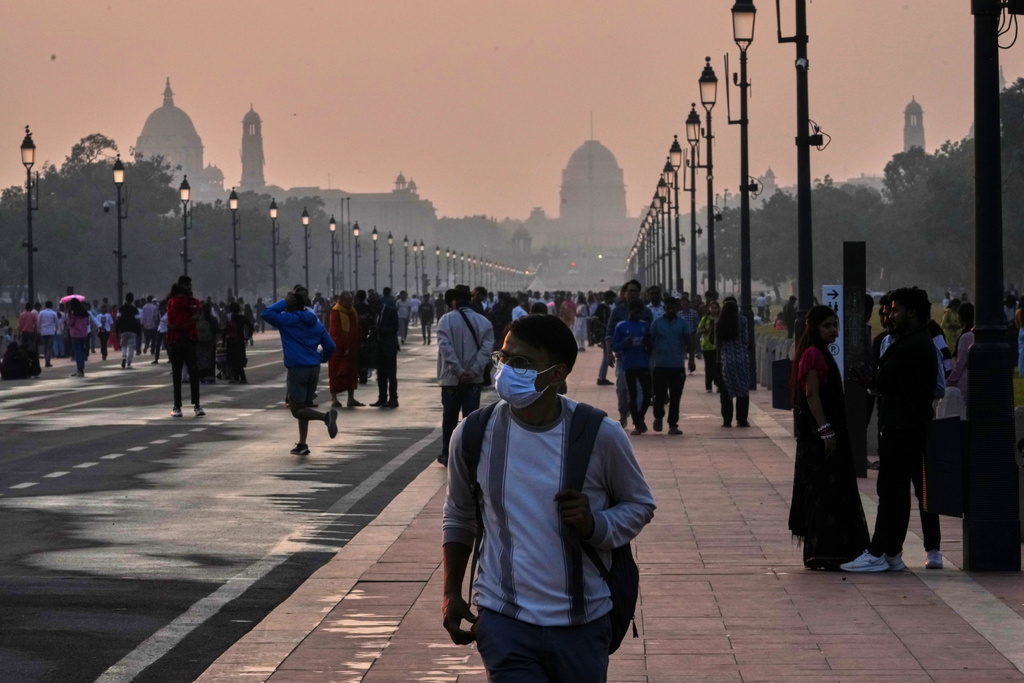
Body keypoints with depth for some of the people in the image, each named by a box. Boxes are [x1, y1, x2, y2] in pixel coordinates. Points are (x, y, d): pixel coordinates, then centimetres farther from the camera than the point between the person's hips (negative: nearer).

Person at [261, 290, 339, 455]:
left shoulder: (288, 320, -8)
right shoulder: (315, 322, 10)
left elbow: (267, 313, -13)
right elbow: (330, 346, 9)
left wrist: (284, 302, -4)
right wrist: (321, 358, 27)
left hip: (297, 370, -7)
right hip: (314, 369, 7)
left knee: (297, 410, -2)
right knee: (304, 406, 17)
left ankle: (326, 416, -26)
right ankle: (302, 445, 16)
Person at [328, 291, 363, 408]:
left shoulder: (352, 312, 12)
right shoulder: (336, 313, -12)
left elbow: (357, 329, 20)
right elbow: (336, 333, -17)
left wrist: (360, 343, 9)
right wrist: (345, 348, -20)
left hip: (352, 349, 8)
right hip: (339, 350, -8)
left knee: (352, 373, 9)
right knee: (336, 373, -4)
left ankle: (351, 399, 15)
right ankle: (334, 399, -1)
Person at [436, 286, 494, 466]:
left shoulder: (446, 320, -5)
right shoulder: (483, 322, 2)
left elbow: (445, 347, -15)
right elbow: (487, 348, -8)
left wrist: (459, 371, -16)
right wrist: (474, 371, -13)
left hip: (451, 378, -1)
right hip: (474, 379, 1)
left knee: (449, 418, 12)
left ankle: (447, 455, 20)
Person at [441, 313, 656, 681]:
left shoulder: (600, 435, -9)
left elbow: (640, 505, 6)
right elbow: (458, 517, 14)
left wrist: (595, 525, -15)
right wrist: (451, 594, 10)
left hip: (582, 623, 0)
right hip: (502, 621, 0)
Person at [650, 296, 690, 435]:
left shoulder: (683, 323, 4)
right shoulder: (657, 323, 5)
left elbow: (688, 341, 3)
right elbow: (651, 342, 8)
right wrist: (649, 361, 5)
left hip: (678, 365, 0)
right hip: (660, 365, 0)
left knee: (675, 398, 3)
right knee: (660, 395, 0)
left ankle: (673, 425, 9)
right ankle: (658, 417, 26)